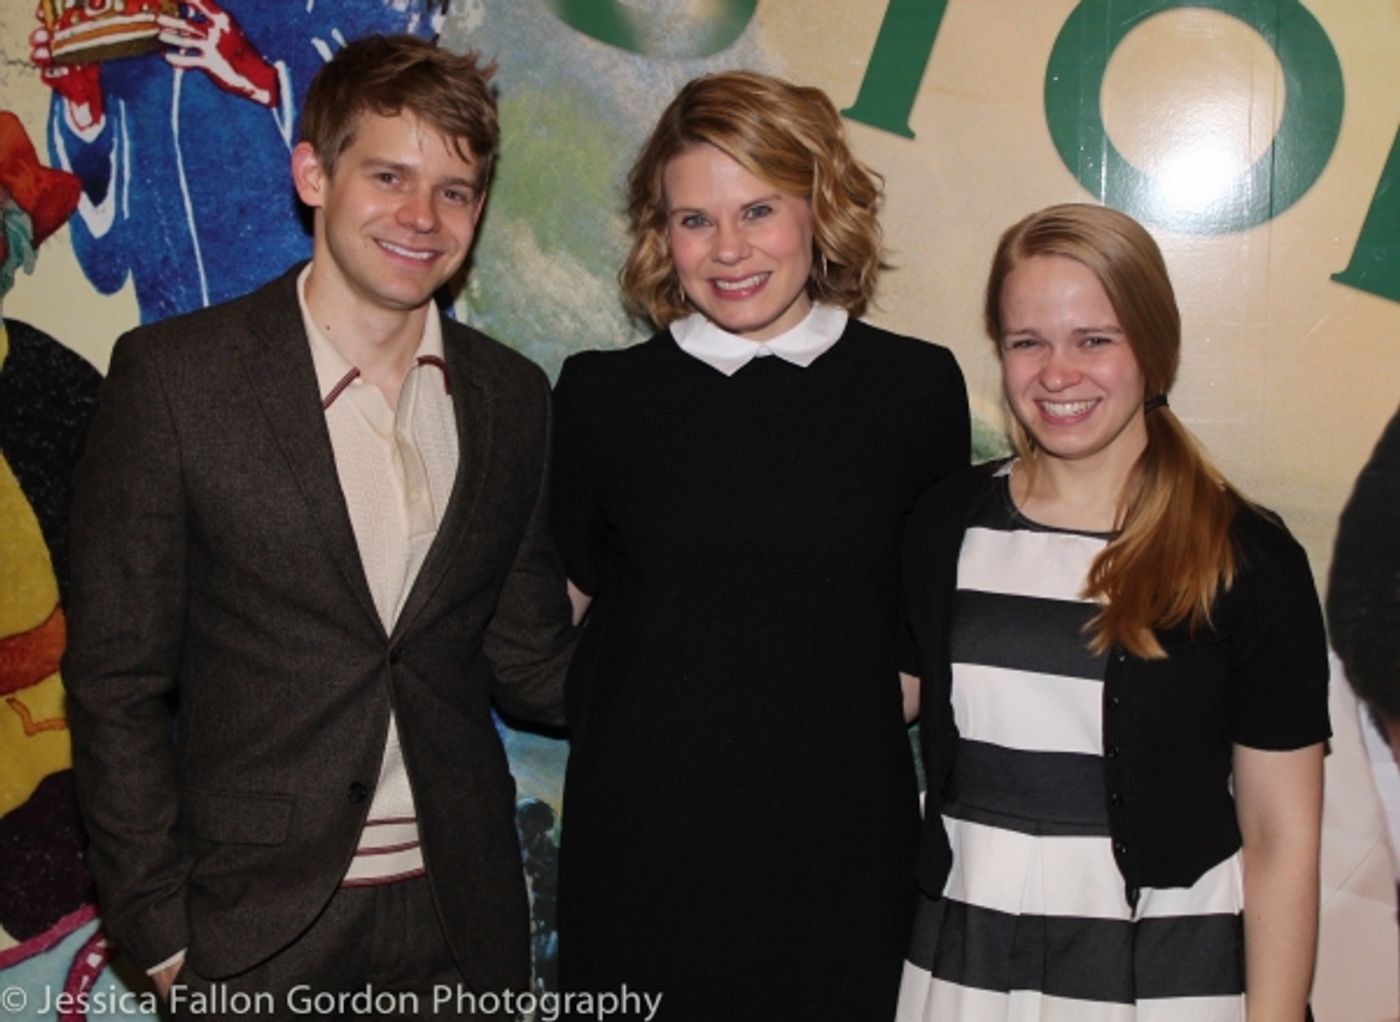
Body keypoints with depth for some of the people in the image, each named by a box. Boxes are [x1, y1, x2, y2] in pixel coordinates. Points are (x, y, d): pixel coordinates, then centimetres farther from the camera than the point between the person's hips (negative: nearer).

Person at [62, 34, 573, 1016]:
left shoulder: (514, 398, 4)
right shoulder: (172, 374, -8)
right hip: (258, 930, -3)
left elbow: (529, 666, 7)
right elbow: (118, 680, -6)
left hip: (463, 920, 3)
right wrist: (162, 933, -6)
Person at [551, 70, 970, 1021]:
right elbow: (561, 602, 9)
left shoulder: (916, 387, 0)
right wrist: (674, 703, 1)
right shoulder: (601, 395, 0)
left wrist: (832, 709, 2)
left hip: (842, 848, 0)